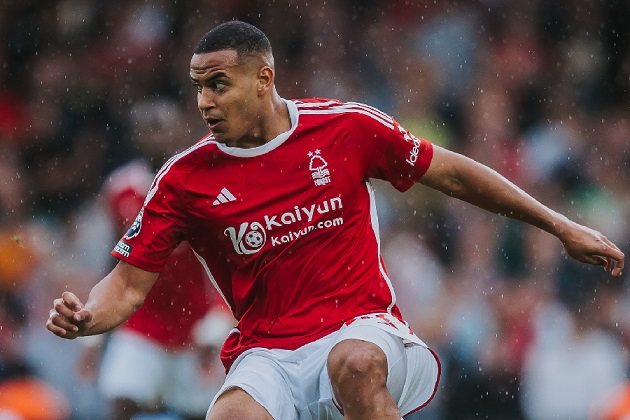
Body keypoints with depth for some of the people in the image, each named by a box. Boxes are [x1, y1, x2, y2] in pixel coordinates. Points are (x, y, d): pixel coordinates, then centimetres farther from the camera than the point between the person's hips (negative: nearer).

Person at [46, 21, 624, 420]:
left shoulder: (348, 129, -1)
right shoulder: (185, 179, 0)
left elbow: (452, 174, 10)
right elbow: (129, 284, 2)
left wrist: (560, 227, 13)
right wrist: (83, 317, -21)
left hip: (361, 329, 0)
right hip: (267, 356, 0)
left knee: (355, 363, -37)